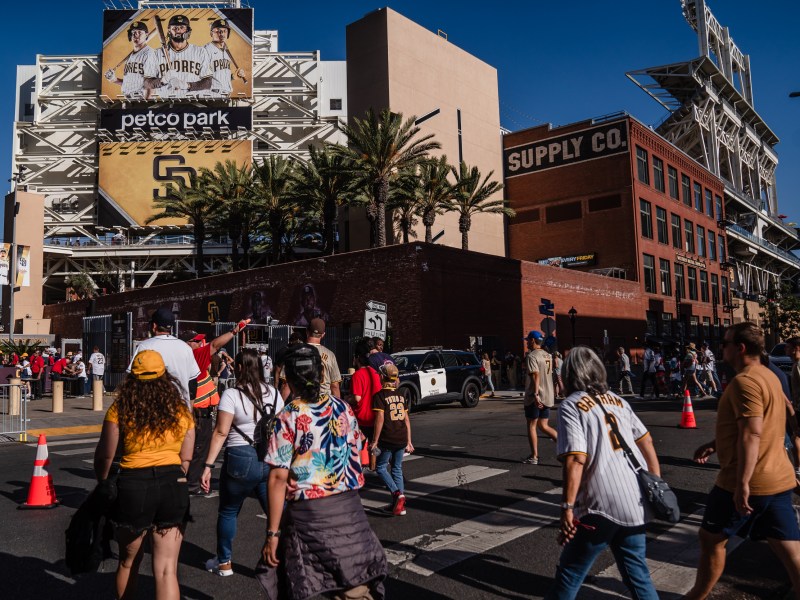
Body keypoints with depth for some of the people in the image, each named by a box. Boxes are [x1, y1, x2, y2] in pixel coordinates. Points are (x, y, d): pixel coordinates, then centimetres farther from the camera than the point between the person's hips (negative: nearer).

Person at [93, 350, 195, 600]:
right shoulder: (181, 411, 4)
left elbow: (105, 455, 1)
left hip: (132, 485, -1)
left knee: (128, 562, 22)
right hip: (173, 486, 1)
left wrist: (102, 483, 18)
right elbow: (186, 458, 7)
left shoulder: (120, 409, -3)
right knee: (167, 569, 5)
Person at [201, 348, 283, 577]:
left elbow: (221, 432, -12)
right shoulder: (274, 393, 6)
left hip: (241, 459, -3)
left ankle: (223, 562, 30)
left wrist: (208, 466, -10)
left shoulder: (232, 395, -8)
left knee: (228, 511, 17)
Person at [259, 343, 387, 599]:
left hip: (307, 513, -3)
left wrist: (273, 533, -8)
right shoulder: (343, 409, 3)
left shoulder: (288, 418, -9)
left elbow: (279, 477, -12)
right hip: (349, 510, 4)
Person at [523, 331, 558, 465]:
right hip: (548, 396, 7)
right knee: (543, 426, 12)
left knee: (531, 426, 4)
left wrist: (535, 395, -27)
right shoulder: (548, 356, 13)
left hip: (535, 397, -7)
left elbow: (535, 375, -23)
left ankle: (534, 457, 7)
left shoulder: (531, 356, -12)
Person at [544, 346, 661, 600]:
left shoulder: (571, 406, -7)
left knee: (570, 572, 8)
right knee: (635, 569, 20)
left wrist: (567, 507, -15)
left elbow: (575, 460, -17)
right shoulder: (617, 400, 13)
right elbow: (646, 442, 14)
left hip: (602, 507, -6)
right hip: (636, 504, 6)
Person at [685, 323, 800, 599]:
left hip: (749, 482, -9)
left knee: (711, 538, 11)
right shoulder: (768, 377, 14)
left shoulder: (745, 381, -18)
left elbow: (751, 434, -27)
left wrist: (742, 483, -27)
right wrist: (715, 444, 22)